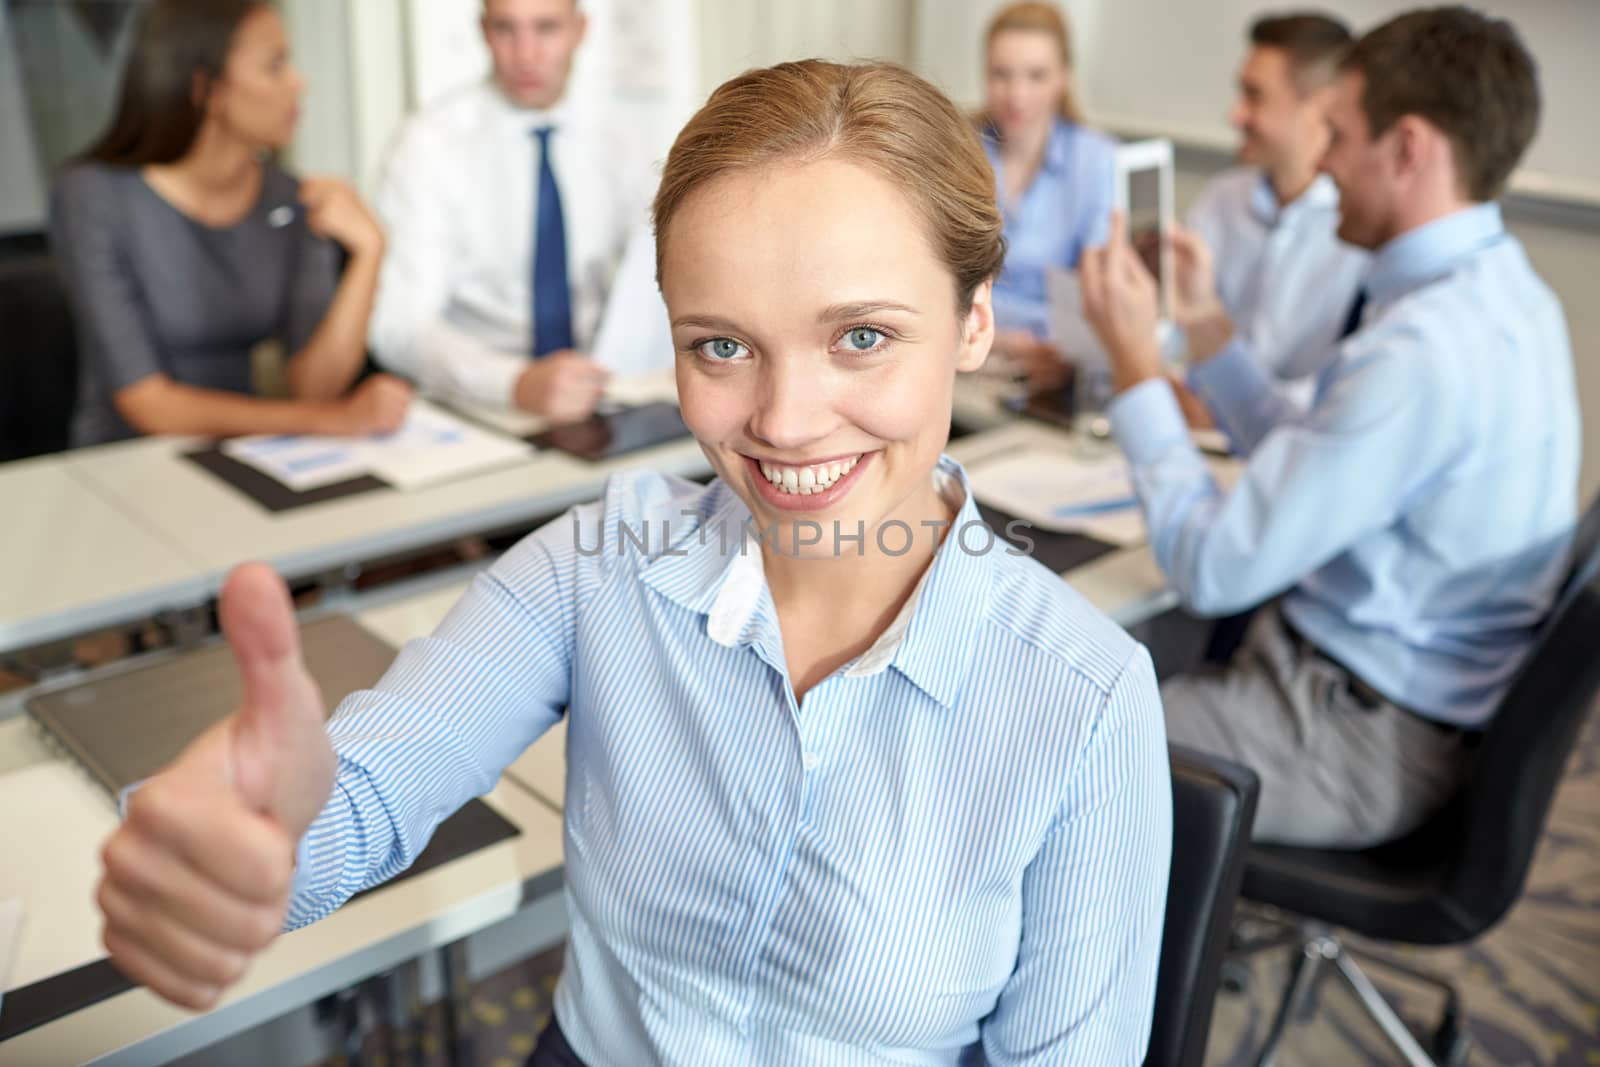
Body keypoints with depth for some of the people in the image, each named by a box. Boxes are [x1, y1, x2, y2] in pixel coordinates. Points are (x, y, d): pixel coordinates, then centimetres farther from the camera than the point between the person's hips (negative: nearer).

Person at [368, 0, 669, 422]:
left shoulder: (611, 139, 6)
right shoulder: (429, 142, -8)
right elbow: (398, 324, -19)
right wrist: (518, 383, -37)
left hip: (597, 399, 4)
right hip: (472, 406, -4)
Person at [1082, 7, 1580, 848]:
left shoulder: (1422, 351, -28)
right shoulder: (1495, 290, 5)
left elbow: (1212, 567, -23)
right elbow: (1303, 468, 12)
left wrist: (1134, 359, -14)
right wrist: (1206, 322, 8)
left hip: (1359, 741, -10)